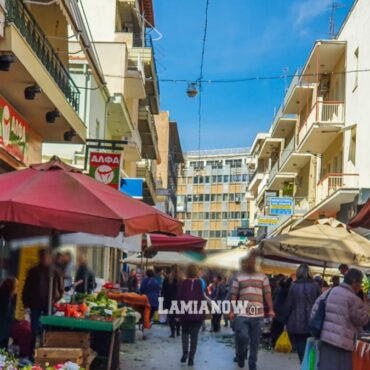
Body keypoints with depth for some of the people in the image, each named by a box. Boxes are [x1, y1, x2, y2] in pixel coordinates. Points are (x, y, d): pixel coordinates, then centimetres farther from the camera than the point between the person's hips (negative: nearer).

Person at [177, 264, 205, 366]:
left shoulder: (183, 283, -1)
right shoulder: (199, 283, -2)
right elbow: (202, 297, -4)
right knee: (194, 335, 7)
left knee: (185, 332, 21)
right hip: (197, 312, -1)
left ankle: (185, 351, -1)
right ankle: (191, 358, 3)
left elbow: (179, 297, -1)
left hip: (185, 311, 1)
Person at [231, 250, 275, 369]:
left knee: (255, 342, 6)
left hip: (258, 315, 1)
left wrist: (271, 309, -5)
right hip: (242, 314, -1)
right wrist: (232, 311, -2)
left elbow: (267, 294, 4)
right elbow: (234, 295, 6)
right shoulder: (239, 277, 7)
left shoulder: (263, 277, 8)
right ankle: (241, 355, 19)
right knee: (242, 337, -11)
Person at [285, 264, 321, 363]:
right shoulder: (316, 286, 3)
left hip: (297, 324, -1)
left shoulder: (294, 286, 0)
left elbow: (289, 306, 0)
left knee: (302, 353, 2)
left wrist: (287, 322, 8)